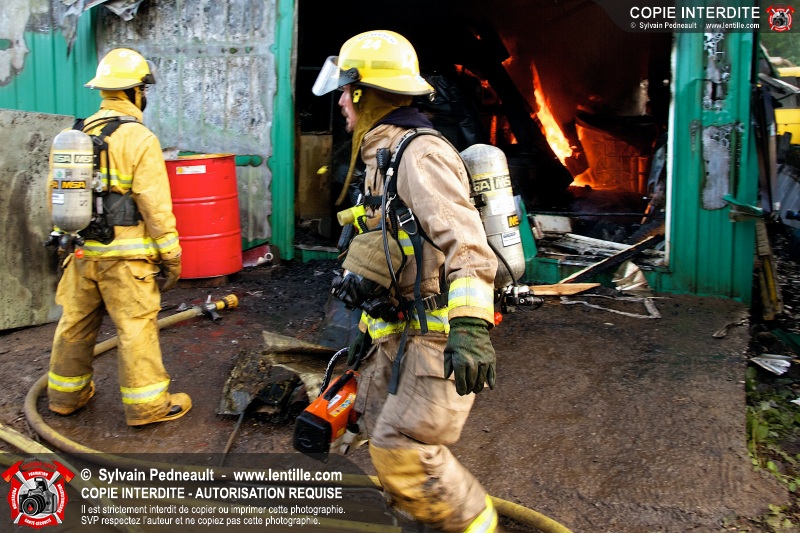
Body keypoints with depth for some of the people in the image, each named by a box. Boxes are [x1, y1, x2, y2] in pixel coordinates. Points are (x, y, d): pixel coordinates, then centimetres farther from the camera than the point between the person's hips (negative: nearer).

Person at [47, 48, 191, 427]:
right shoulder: (139, 139, -12)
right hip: (124, 255, -7)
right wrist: (171, 256, -9)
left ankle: (66, 395, 32)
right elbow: (155, 206, -15)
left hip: (81, 252, 7)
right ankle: (147, 404, 9)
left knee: (76, 322, 17)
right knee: (136, 326, 1)